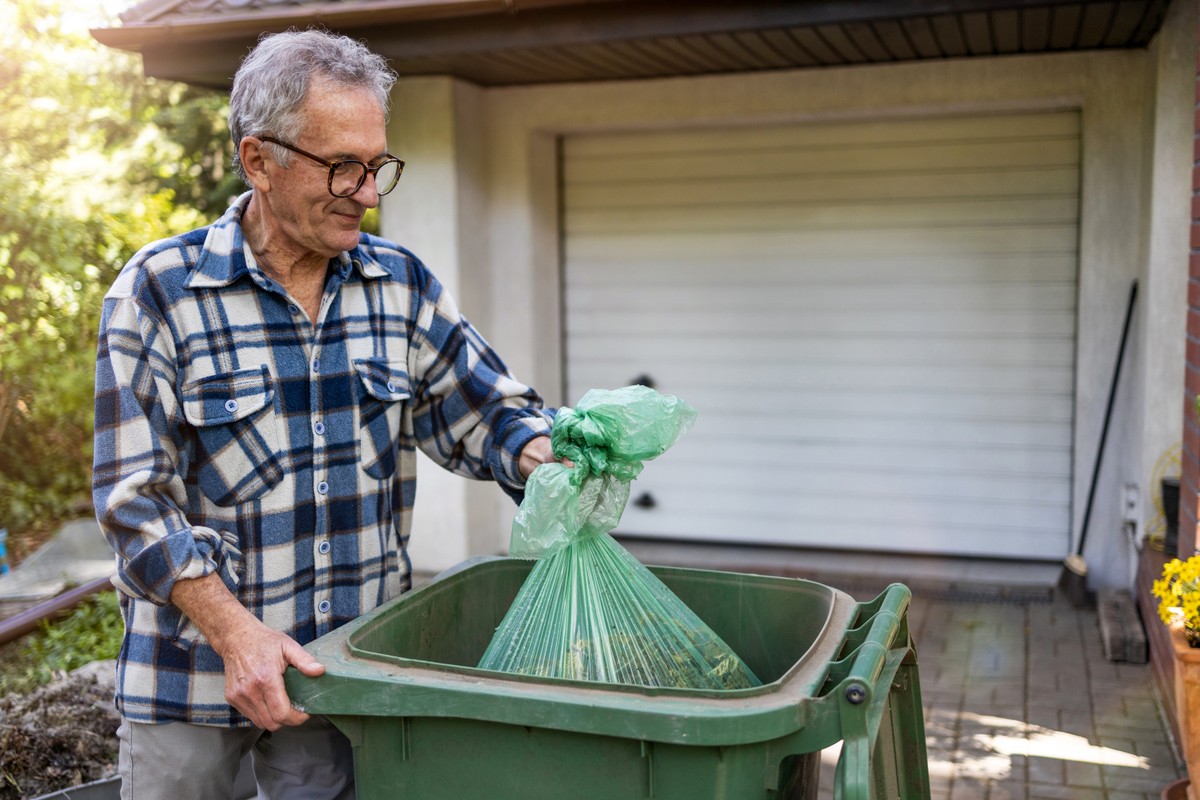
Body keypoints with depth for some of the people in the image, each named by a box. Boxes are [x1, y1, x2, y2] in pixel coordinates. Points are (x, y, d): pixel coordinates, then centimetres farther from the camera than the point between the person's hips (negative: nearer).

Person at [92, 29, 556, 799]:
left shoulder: (402, 284, 1)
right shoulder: (158, 291, -10)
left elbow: (486, 412, 3)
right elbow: (134, 497, -11)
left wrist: (552, 453, -20)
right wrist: (238, 633, -21)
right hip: (194, 671, -2)